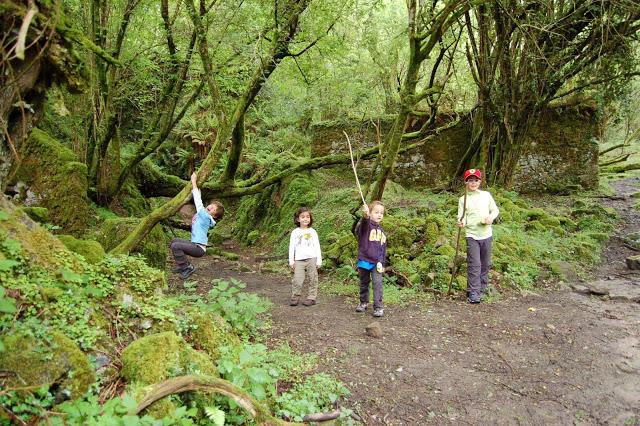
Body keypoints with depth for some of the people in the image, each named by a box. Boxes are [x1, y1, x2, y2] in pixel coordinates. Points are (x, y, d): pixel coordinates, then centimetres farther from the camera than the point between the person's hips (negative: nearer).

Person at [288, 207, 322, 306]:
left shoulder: (312, 232, 7)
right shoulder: (295, 232, 7)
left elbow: (317, 247, 7)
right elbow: (291, 247, 8)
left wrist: (319, 260, 1)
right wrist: (291, 261, 3)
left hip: (312, 259, 0)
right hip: (299, 260, 0)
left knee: (313, 280, 2)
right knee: (297, 280, -6)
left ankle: (311, 298, 10)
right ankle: (295, 298, 3)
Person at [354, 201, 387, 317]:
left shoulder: (381, 231, 10)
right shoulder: (365, 225, -6)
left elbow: (383, 248, 12)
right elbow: (363, 223, -33)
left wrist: (381, 262, 3)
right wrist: (366, 215, -55)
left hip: (376, 262, 2)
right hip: (364, 260, -2)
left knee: (377, 283, -8)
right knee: (364, 283, 13)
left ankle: (378, 307, -3)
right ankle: (363, 302, 32)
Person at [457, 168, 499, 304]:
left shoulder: (486, 195, 7)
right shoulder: (463, 199, 0)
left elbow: (495, 210, 14)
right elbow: (461, 217, -5)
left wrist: (491, 217, -7)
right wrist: (461, 222, -27)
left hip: (486, 234, 3)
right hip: (472, 235, -3)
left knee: (486, 264, 11)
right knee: (474, 264, -9)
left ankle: (482, 288, 26)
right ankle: (473, 293, -4)